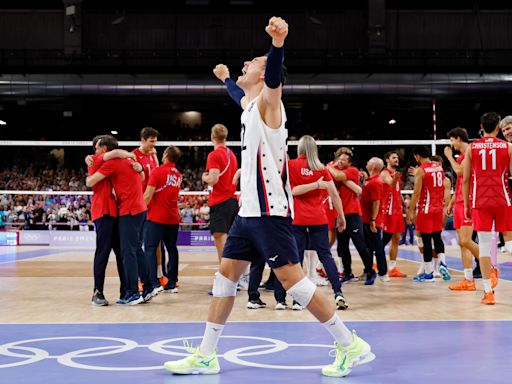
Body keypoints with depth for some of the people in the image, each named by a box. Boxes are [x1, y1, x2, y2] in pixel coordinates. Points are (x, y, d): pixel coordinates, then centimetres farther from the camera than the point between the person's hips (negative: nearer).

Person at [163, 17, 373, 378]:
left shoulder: (267, 101, -9)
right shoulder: (247, 104, 17)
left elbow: (273, 77, -32)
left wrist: (278, 42, -50)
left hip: (270, 212, -9)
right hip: (248, 210, 9)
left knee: (292, 280, -11)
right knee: (225, 276, 10)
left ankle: (351, 345, -1)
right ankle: (205, 356, 19)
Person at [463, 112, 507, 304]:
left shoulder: (471, 148, 5)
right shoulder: (507, 147, 3)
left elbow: (465, 180, 5)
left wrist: (466, 205, 13)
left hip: (480, 202, 1)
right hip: (502, 200, -1)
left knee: (484, 244, 0)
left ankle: (488, 291, -2)